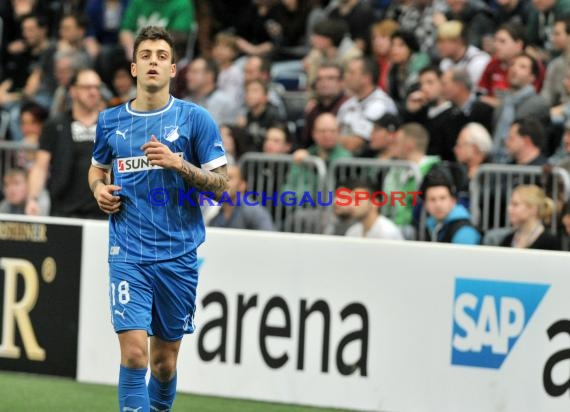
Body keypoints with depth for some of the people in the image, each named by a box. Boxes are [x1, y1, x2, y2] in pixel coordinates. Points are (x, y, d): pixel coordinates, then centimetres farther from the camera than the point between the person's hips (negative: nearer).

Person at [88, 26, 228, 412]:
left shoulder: (195, 119, -1)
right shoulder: (110, 121, 7)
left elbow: (221, 185, -2)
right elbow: (97, 167, 26)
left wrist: (179, 164, -17)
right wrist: (99, 189, 4)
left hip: (178, 255, 0)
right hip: (128, 255, 0)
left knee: (164, 362, 8)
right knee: (134, 352, -15)